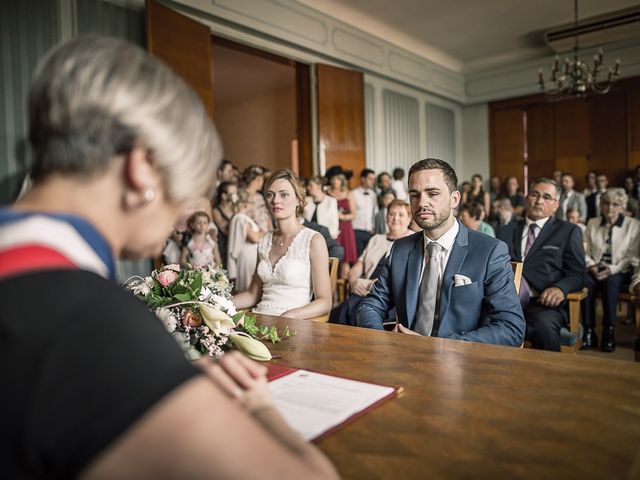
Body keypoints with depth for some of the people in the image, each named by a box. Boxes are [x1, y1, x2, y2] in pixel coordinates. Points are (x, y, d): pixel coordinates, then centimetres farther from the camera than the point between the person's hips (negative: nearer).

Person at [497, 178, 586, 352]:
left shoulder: (569, 231, 14)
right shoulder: (508, 230, 23)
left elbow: (577, 274, 7)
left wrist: (560, 288, -16)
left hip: (543, 301, -1)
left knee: (544, 326, -36)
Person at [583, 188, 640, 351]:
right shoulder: (592, 223, 12)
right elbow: (584, 251, 10)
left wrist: (613, 269, -15)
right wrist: (592, 266, -9)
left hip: (620, 272, -2)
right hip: (596, 270, 2)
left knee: (611, 281, -37)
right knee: (585, 281, -33)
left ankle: (609, 331, -27)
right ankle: (588, 331, -28)